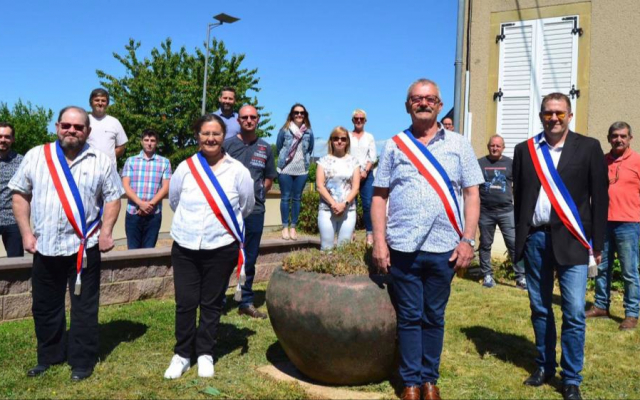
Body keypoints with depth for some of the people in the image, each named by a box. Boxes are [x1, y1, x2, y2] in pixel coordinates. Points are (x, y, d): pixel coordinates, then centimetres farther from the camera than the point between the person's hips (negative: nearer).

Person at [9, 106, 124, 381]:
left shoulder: (101, 161, 0)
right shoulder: (35, 156, 4)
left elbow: (112, 198, 2)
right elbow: (20, 194, 6)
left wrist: (106, 230, -10)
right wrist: (26, 232, -1)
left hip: (84, 246, -2)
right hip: (45, 246, 3)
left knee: (84, 308, 5)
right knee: (45, 306, 15)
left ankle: (83, 361, 19)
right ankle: (49, 356, 33)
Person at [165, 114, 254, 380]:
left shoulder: (237, 170, -5)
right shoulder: (185, 168, -2)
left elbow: (246, 206, 8)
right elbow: (174, 201, 13)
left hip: (221, 248, -1)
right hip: (185, 247, 1)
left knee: (211, 304, 9)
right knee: (185, 303, 6)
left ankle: (205, 354, 25)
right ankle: (182, 354, 22)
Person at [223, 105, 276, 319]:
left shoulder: (265, 148, 8)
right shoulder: (227, 144, 0)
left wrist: (258, 194, 4)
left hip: (255, 211, 3)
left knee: (250, 260, 11)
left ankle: (246, 302, 22)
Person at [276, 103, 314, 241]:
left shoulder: (309, 132, 2)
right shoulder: (284, 130, -4)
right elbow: (278, 147, 7)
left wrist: (304, 160, 10)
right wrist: (284, 158, 11)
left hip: (302, 170, 2)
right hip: (285, 169, -2)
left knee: (297, 198, 6)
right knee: (286, 198, 1)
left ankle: (293, 227, 13)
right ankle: (285, 227, 8)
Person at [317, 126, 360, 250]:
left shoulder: (353, 161, 8)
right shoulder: (324, 160, 5)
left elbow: (355, 187, 1)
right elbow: (319, 186, -2)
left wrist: (344, 204, -13)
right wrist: (333, 204, -12)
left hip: (348, 210, 1)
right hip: (327, 209, -1)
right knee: (326, 247, -1)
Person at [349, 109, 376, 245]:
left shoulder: (369, 137, 13)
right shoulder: (347, 136, 9)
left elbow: (373, 157, 5)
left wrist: (365, 170, -10)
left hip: (366, 174, 0)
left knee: (368, 204, -7)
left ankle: (370, 233, -5)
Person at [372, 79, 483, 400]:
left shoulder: (458, 145, 6)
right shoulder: (393, 146, 7)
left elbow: (471, 194, 4)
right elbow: (379, 196, 5)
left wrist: (468, 240, -5)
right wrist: (379, 241, -3)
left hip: (444, 248, 0)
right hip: (403, 247, 0)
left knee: (433, 317, 10)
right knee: (408, 317, 8)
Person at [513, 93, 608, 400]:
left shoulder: (588, 148, 1)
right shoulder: (525, 150, 8)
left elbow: (599, 198, 1)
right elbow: (518, 197, 10)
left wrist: (597, 243, -2)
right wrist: (520, 239, 8)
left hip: (571, 239, -3)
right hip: (535, 239, 3)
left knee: (574, 312, -4)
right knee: (539, 308, 12)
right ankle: (545, 367, 28)